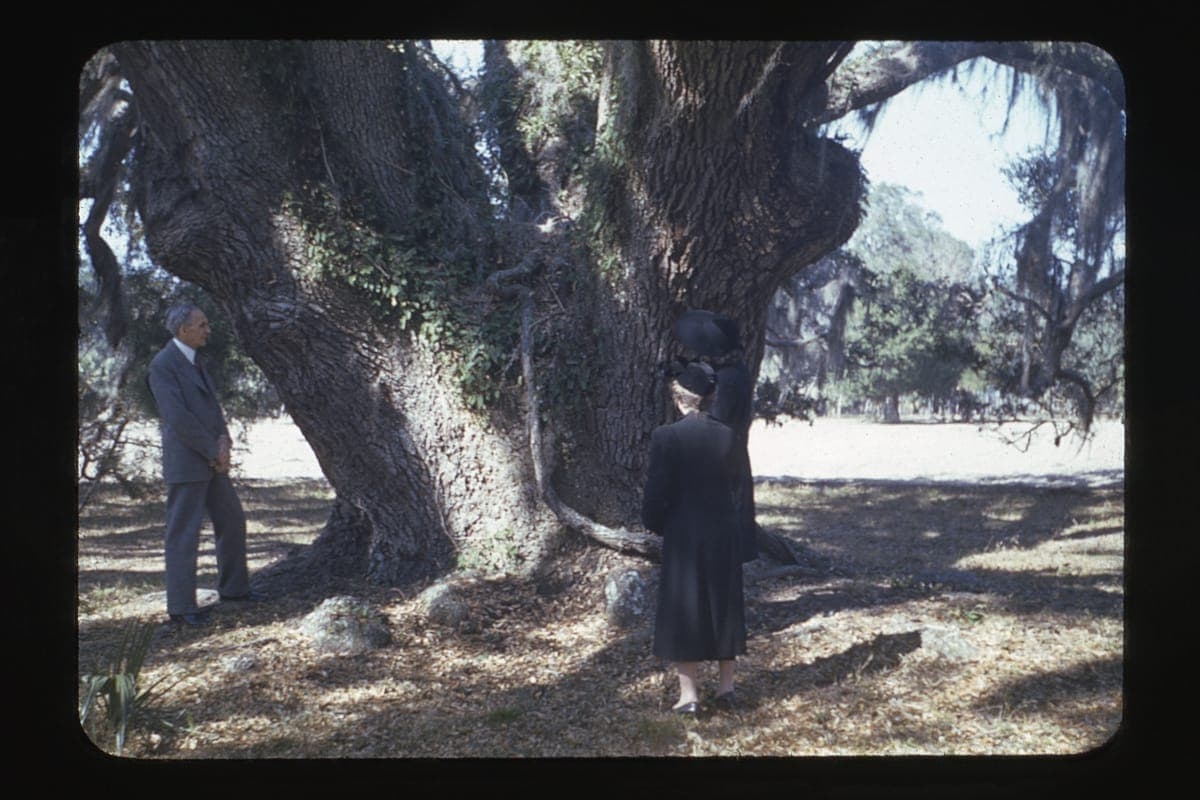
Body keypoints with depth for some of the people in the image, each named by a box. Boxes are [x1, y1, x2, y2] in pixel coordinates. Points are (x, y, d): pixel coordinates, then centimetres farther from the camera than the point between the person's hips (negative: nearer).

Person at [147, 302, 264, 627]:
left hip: (211, 460, 10)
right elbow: (177, 417, -21)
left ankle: (233, 588, 30)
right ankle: (181, 606, 5)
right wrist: (214, 451, -15)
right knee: (183, 534, -3)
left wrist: (223, 439, -4)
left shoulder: (194, 361, 14)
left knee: (232, 521, 16)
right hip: (186, 463, -9)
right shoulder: (162, 365, -15)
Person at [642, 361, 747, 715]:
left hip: (683, 535, -3)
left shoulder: (666, 436, -14)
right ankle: (726, 685, 25)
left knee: (683, 608, 6)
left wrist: (656, 525, 4)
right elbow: (732, 483, 4)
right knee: (722, 604, 16)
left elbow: (656, 491, -12)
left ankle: (689, 694, 8)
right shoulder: (727, 435, -3)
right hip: (723, 532, 4)